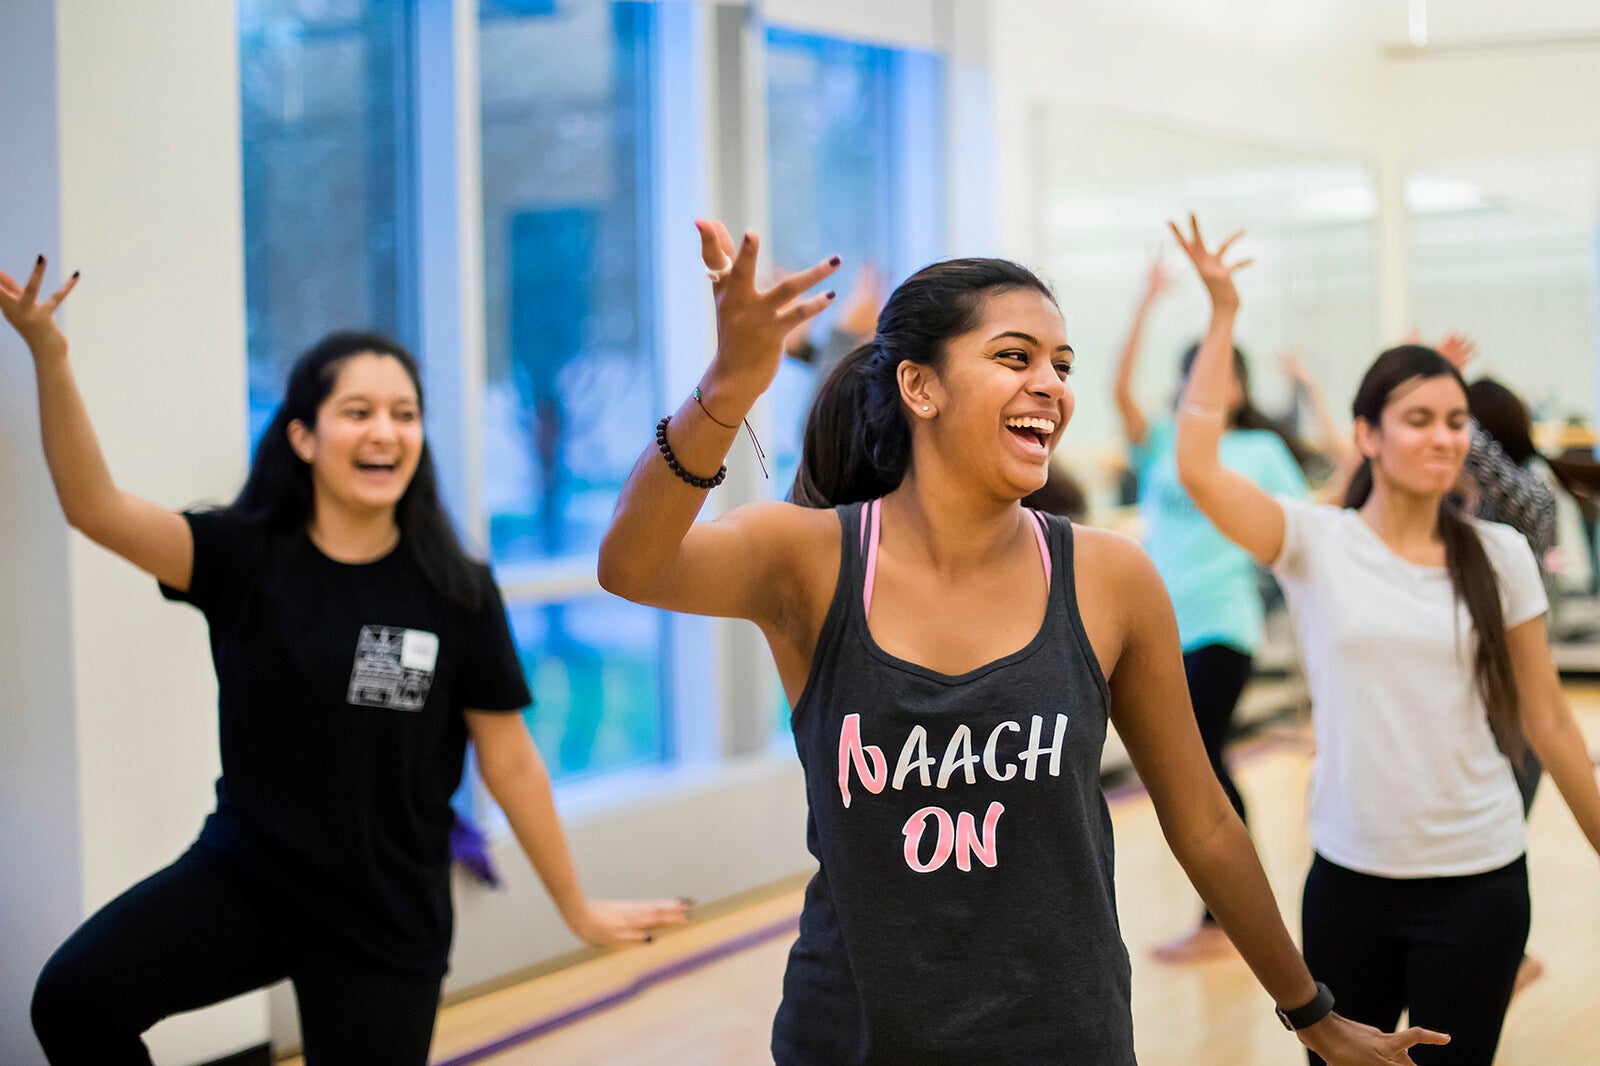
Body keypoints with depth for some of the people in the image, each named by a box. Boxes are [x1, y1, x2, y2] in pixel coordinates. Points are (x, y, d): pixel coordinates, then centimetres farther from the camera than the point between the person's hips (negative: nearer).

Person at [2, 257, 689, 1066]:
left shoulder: (456, 593, -6)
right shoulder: (244, 558, -6)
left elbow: (509, 762, 2)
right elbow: (95, 507, -20)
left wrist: (577, 906, 7)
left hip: (389, 921, 0)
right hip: (238, 876, 0)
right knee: (74, 998, -24)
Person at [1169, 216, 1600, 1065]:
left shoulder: (1500, 557, -1)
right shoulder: (1315, 543, -5)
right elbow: (1197, 468, -21)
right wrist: (1223, 312, -18)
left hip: (1478, 882, 0)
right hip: (1350, 875, 0)